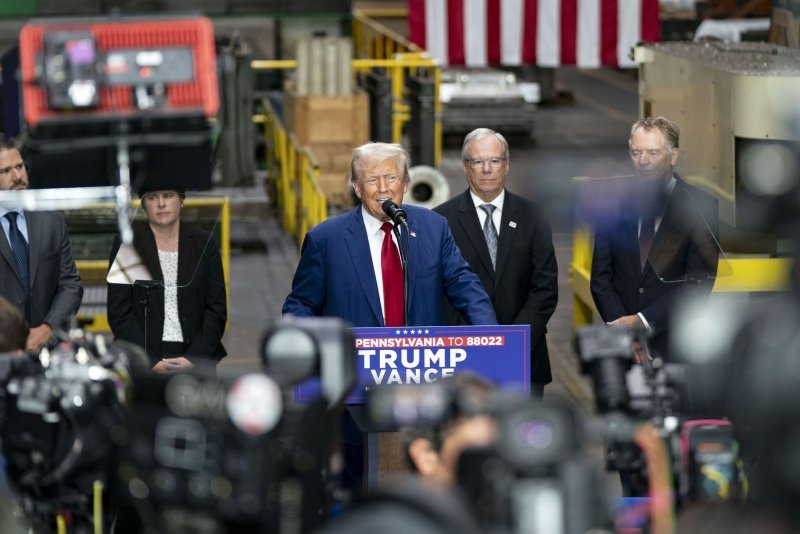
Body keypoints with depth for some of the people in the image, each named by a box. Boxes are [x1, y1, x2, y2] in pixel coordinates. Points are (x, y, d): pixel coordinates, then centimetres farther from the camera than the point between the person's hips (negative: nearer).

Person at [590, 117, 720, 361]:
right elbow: (600, 277, 7)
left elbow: (699, 280, -7)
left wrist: (643, 321, -12)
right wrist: (623, 328, -8)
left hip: (677, 345, -2)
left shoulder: (699, 205, 0)